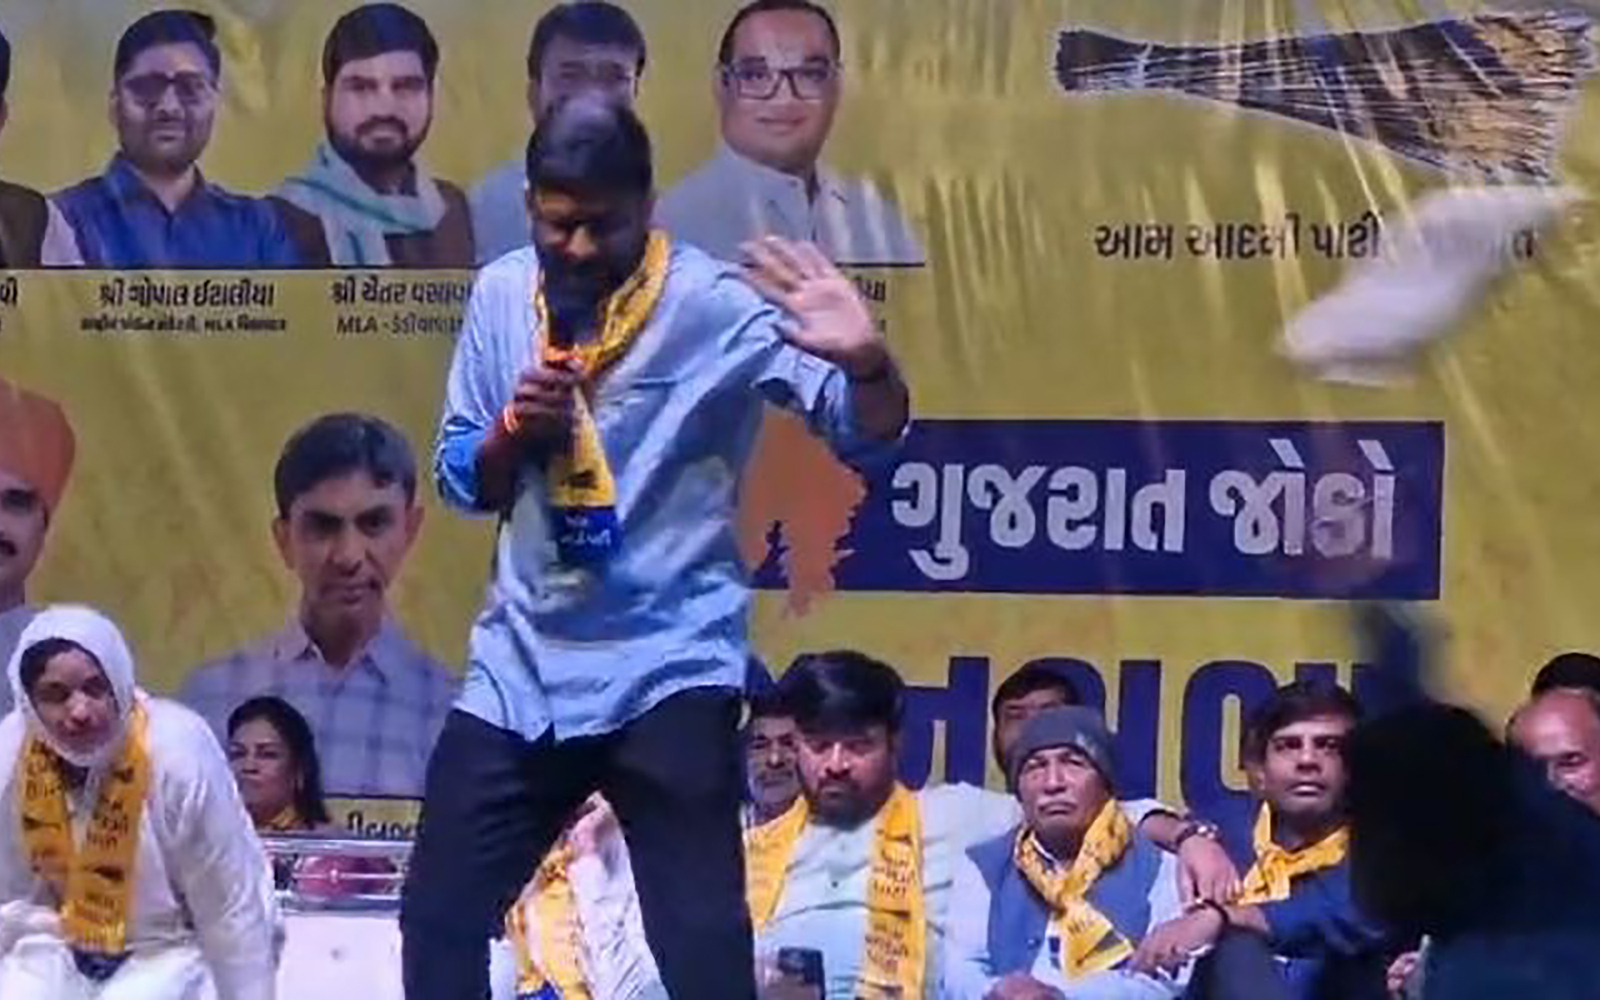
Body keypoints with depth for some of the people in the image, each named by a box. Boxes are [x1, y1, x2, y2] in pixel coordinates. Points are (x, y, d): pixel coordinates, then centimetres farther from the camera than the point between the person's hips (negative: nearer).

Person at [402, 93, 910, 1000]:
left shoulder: (715, 305, -11)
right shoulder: (502, 294, 4)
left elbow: (868, 433, -19)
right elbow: (460, 480, 11)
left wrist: (867, 361, -43)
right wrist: (514, 429, -12)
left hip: (668, 669, -5)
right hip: (522, 664, 5)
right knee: (438, 918, 10)